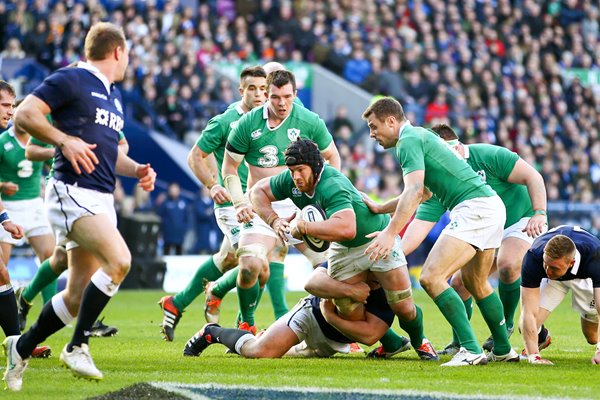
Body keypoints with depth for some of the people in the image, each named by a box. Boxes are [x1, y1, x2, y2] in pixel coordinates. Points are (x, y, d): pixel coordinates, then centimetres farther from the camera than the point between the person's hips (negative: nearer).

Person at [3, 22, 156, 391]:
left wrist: (137, 170, 12)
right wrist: (65, 141, -22)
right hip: (73, 191, -9)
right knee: (119, 260, -27)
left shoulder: (114, 96, 22)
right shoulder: (71, 80, -5)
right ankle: (77, 346, -19)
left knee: (79, 296, 6)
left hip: (102, 200, 9)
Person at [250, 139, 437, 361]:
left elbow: (346, 229, -53)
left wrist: (303, 226, -45)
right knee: (349, 312, -6)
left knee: (403, 307, -6)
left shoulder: (332, 186, -38)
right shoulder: (290, 181, -15)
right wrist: (274, 220, -16)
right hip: (343, 250, 6)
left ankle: (420, 342, 26)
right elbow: (258, 191, 2)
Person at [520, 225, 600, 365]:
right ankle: (541, 338, 21)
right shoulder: (533, 257, -42)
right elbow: (529, 313, -42)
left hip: (585, 277, -1)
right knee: (526, 326, -16)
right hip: (550, 281, 1)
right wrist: (533, 356, -51)